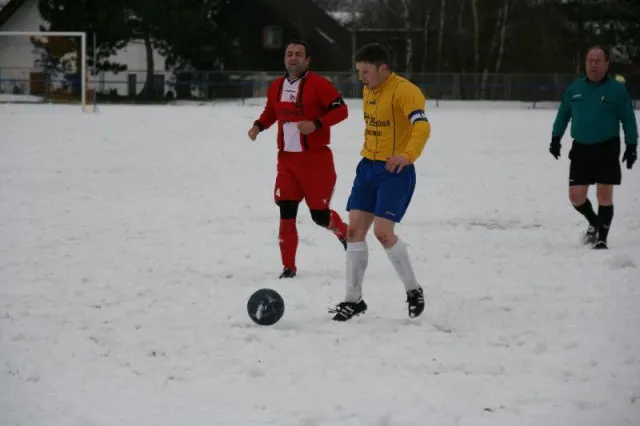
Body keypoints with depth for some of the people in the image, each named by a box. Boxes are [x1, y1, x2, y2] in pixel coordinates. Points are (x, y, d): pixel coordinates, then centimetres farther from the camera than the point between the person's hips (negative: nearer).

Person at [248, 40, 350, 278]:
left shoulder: (318, 85, -11)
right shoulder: (276, 87, 8)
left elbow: (341, 110, -12)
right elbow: (271, 112, 23)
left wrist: (316, 124, -25)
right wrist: (259, 125, 4)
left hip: (316, 160, -4)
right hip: (287, 159, 5)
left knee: (320, 215, 2)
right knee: (286, 213, -4)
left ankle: (344, 233, 36)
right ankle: (288, 266, 4)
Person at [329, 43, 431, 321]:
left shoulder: (404, 91, -18)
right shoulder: (368, 91, 9)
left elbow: (422, 126, -33)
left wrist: (408, 155, -48)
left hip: (395, 171, -8)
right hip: (368, 167, 8)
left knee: (383, 232, -15)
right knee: (355, 230, 1)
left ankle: (414, 290, 5)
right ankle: (353, 299, 8)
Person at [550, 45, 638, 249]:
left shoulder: (617, 89, -2)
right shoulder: (575, 88, 7)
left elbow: (628, 120, 0)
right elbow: (563, 114, 16)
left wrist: (631, 146, -5)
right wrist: (555, 138, 11)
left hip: (607, 150, -3)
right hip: (580, 149, 3)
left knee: (604, 195, -6)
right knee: (576, 196, 0)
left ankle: (602, 237, 4)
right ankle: (594, 223, 28)